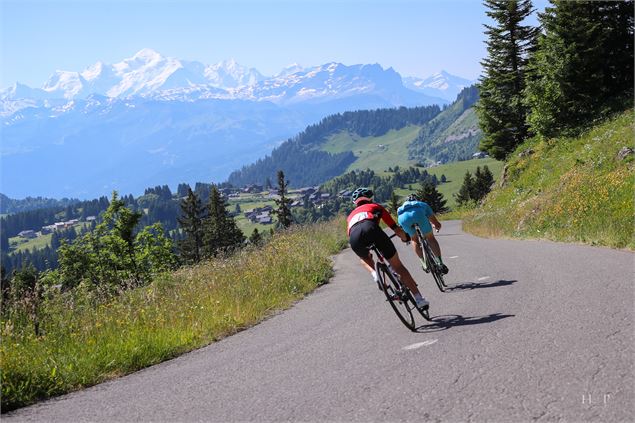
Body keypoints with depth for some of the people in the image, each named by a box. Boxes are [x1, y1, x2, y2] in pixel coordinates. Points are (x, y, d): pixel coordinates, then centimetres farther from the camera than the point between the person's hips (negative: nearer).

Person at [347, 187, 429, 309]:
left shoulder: (350, 216, 41)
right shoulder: (376, 207, 35)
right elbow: (396, 229, 32)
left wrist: (367, 253, 62)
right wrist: (406, 238, 53)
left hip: (354, 239, 2)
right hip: (371, 229, -2)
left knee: (364, 258, 39)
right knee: (398, 265, 12)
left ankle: (374, 274, 11)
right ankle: (419, 299, 5)